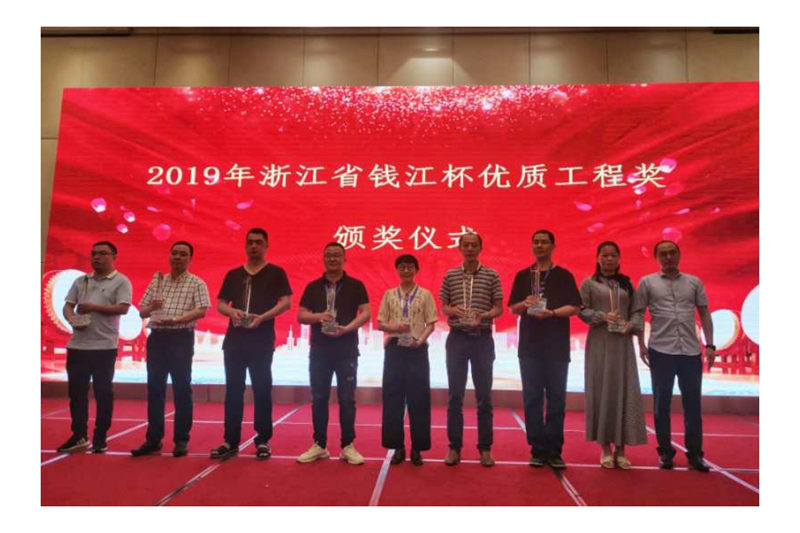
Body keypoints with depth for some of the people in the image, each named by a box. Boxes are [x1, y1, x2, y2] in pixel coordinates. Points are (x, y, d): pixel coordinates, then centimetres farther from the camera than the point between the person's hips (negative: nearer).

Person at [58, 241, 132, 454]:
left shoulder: (121, 281, -2)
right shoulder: (81, 281, 15)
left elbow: (123, 308, -14)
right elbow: (67, 306, 11)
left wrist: (93, 307, -13)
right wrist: (72, 319, -10)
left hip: (104, 346, -5)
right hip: (77, 345, 5)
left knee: (103, 392, 2)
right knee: (76, 391, 8)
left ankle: (100, 438, 13)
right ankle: (79, 435, 20)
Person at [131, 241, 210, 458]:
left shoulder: (197, 283, 0)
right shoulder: (157, 281, 14)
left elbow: (201, 311, -13)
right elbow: (142, 312, 14)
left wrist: (175, 320, -25)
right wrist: (151, 307, -8)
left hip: (181, 338, -4)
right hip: (156, 337, 5)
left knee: (182, 389, 0)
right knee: (154, 388, 7)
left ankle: (181, 440, 9)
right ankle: (153, 439, 17)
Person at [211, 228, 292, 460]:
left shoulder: (276, 273, 3)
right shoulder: (233, 274, 15)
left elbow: (286, 302, -6)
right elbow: (220, 304, 13)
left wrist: (262, 317, -20)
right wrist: (232, 311, -11)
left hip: (262, 340, -3)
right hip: (234, 339, 4)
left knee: (262, 390, 2)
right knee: (233, 390, 6)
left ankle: (263, 441, 11)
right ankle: (231, 441, 14)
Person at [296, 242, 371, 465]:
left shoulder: (355, 285, 2)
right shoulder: (313, 287, 9)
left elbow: (366, 313, -4)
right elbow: (300, 316, 6)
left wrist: (347, 328, -20)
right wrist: (318, 316, -15)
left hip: (347, 350, -2)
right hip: (319, 350, 2)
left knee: (347, 399, 2)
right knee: (318, 398, 7)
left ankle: (348, 446, 12)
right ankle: (319, 445, 18)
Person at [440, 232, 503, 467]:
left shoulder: (491, 275, 2)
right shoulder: (450, 275, 6)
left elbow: (498, 308, 2)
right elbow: (443, 307, 9)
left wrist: (483, 315, -18)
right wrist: (453, 310, -14)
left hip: (482, 339, -1)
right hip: (457, 338, 1)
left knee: (484, 395, 5)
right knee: (454, 395, 5)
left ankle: (485, 448, 17)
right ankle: (454, 447, 15)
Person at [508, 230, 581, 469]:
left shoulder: (564, 276, 5)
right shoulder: (523, 275, 11)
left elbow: (574, 307, -2)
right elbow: (513, 308, 10)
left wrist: (552, 312, -18)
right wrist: (526, 304, -11)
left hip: (557, 346, -1)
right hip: (529, 345, 2)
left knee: (556, 398, 2)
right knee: (532, 398, 2)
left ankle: (554, 451, 10)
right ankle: (537, 450, 10)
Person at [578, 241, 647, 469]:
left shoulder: (626, 283, 13)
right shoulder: (589, 283, 4)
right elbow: (582, 310, -2)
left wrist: (631, 325, -8)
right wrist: (602, 316, -16)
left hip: (623, 343, 3)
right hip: (599, 342, -2)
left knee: (624, 391, 1)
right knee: (601, 390, 0)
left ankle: (620, 448, 10)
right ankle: (605, 447, 9)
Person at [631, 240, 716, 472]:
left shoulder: (694, 282, 10)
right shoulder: (647, 282, 4)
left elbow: (704, 313, 10)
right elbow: (638, 314, 3)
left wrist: (710, 345, 3)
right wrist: (641, 344, -5)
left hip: (691, 351, 2)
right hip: (661, 351, -1)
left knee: (693, 404, 6)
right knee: (661, 404, 6)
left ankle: (695, 453, 16)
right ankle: (665, 452, 17)